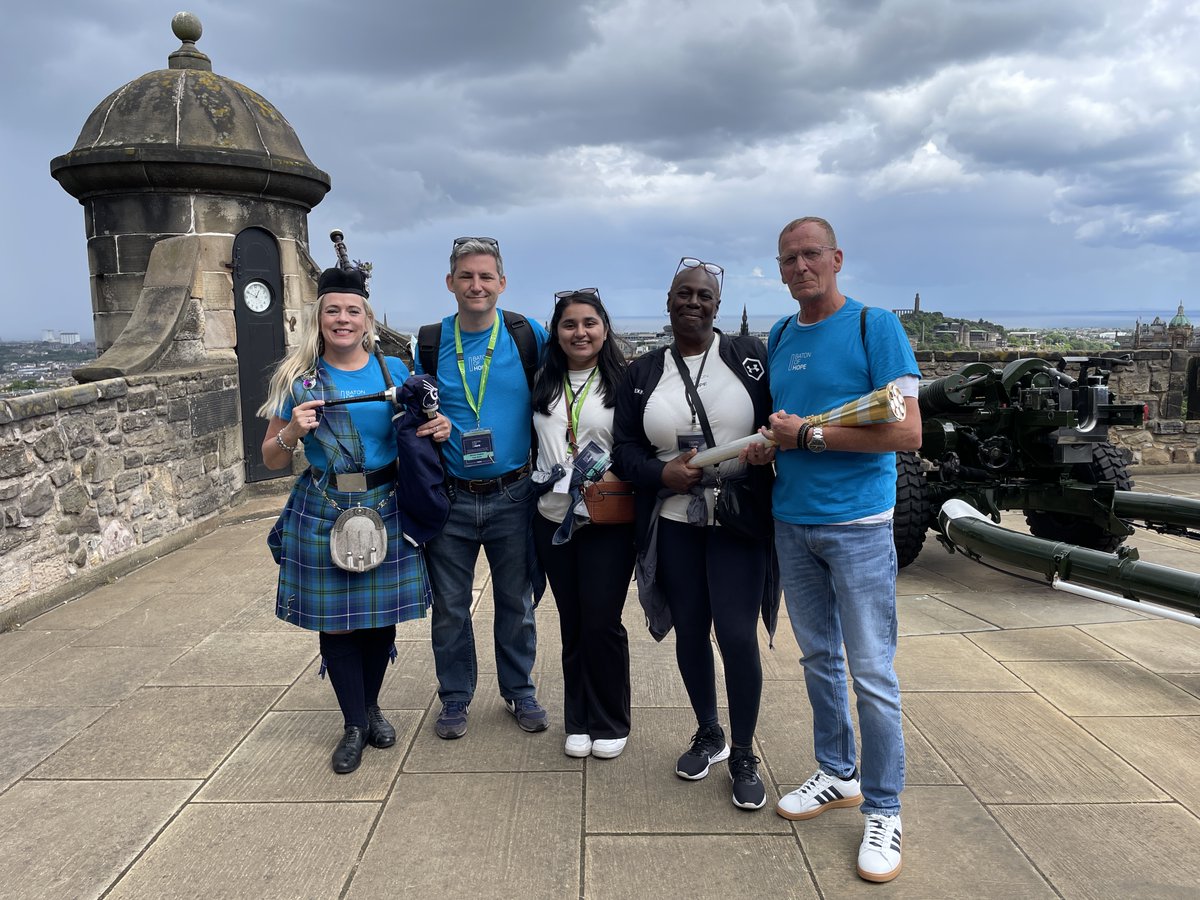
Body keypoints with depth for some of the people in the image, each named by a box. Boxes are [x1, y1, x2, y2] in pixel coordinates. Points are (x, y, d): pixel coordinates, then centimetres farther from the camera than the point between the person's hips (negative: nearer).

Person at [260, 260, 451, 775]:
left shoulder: (394, 371, 2)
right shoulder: (299, 378, 0)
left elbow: (415, 435, 12)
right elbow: (271, 459, 4)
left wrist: (437, 431, -10)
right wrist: (292, 432, -16)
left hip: (386, 509, 1)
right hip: (324, 513, -1)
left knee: (381, 614, 9)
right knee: (335, 618, 5)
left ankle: (371, 707, 34)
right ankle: (355, 724, 23)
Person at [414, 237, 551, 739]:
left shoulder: (529, 336, -4)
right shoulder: (429, 342, 0)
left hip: (512, 495, -1)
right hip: (449, 496, 1)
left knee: (516, 602, 12)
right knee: (449, 605, 10)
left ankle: (520, 691, 31)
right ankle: (455, 698, 29)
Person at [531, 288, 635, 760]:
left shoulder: (624, 382, -3)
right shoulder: (543, 384, 9)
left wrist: (620, 474, -17)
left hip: (608, 522, -4)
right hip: (553, 518, 4)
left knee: (602, 622, -1)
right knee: (572, 624, 12)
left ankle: (610, 724, 19)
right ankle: (578, 721, 26)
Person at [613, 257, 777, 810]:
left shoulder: (750, 357, -1)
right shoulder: (642, 373, 7)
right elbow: (624, 449, 4)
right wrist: (662, 473, -14)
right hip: (672, 525, 3)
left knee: (736, 635, -4)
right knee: (689, 631, 13)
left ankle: (744, 756, 18)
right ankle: (708, 734, 35)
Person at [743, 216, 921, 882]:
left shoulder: (876, 327, -8)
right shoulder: (778, 337, 11)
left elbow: (907, 432, -16)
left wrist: (809, 435, -16)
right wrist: (765, 448, 0)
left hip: (857, 523, -6)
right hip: (791, 521, 6)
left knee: (872, 672, 0)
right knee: (818, 659, 16)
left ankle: (884, 810, 15)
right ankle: (837, 775, 33)